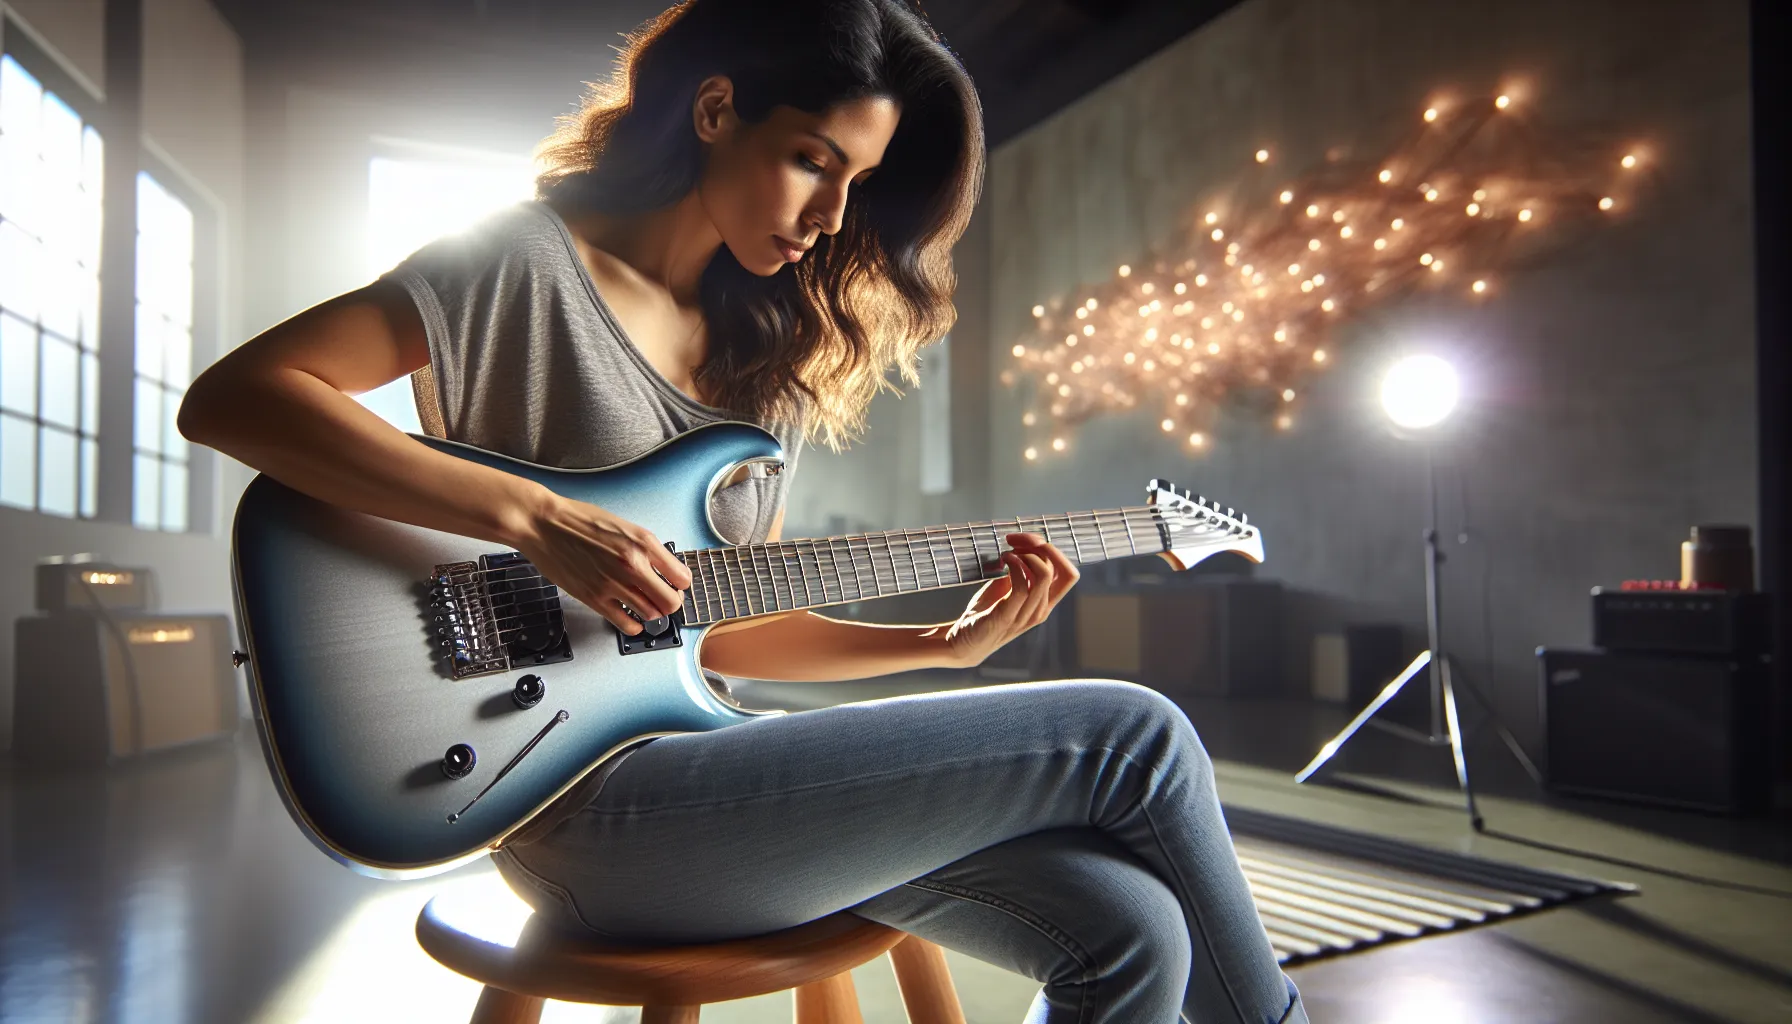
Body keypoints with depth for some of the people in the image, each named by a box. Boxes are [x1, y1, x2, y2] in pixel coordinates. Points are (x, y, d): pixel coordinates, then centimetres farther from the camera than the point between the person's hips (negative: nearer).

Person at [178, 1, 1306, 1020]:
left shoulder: (772, 350, 14)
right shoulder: (529, 261, -5)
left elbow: (726, 628, 14)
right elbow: (229, 397, -13)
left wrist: (949, 643, 2)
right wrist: (535, 517, -22)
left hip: (703, 762, 7)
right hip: (586, 801, -7)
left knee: (1125, 929, -10)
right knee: (1133, 735, -11)